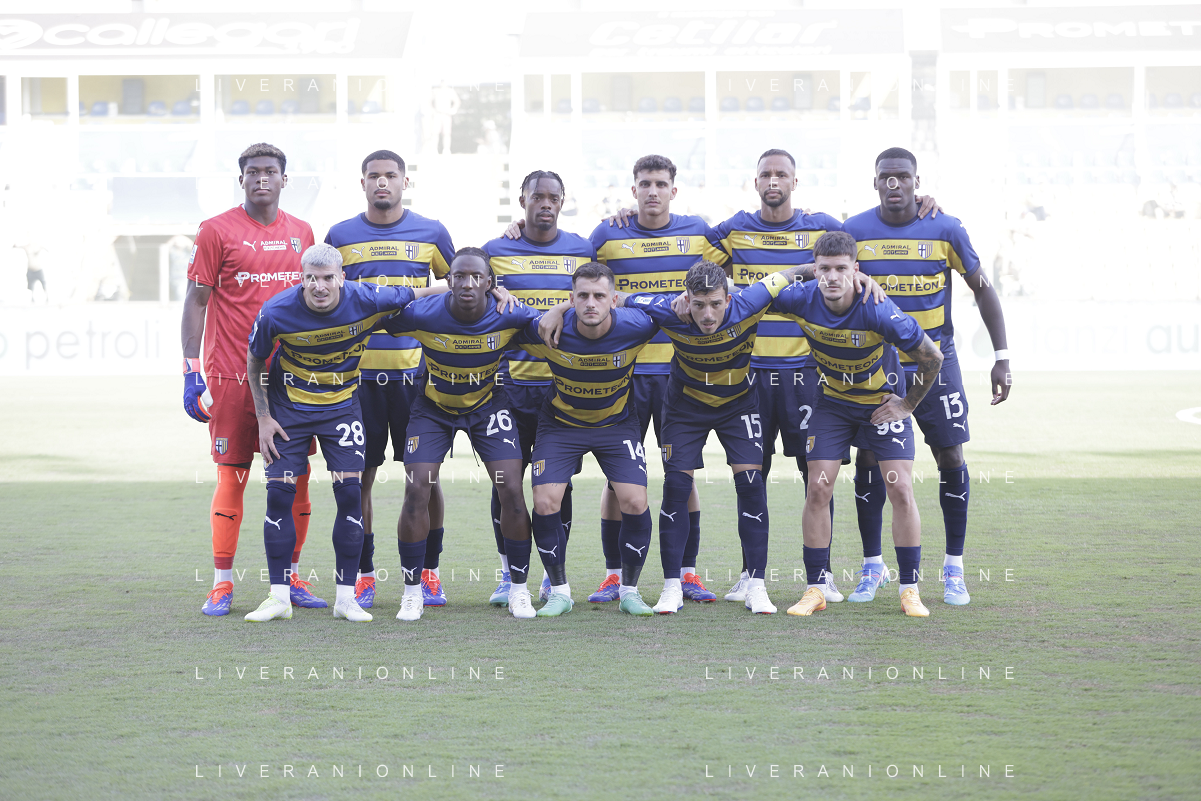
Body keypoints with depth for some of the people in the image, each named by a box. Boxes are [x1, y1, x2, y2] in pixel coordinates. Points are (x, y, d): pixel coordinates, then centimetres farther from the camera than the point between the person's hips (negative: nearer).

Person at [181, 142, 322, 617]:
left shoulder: (301, 233, 12)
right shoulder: (217, 231, -1)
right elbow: (196, 302, -1)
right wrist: (191, 372, -7)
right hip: (232, 374, -4)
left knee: (295, 477, 3)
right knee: (232, 476, -3)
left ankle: (291, 577, 14)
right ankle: (221, 584, 5)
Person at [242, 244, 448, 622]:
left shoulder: (366, 300, -21)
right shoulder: (276, 313, -21)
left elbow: (418, 295, -4)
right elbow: (255, 362, -2)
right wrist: (263, 417, -3)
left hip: (342, 404, 0)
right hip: (288, 408, 0)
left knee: (350, 492, -8)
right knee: (279, 493, -7)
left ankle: (346, 597, 2)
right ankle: (279, 596, 3)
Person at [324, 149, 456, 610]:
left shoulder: (430, 234, 6)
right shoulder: (340, 236, 7)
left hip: (415, 369, 0)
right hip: (358, 370, 0)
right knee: (359, 476, 1)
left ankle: (428, 572, 11)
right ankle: (363, 574, 11)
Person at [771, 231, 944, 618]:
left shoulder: (878, 311, -31)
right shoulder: (802, 300, -22)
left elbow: (932, 357, -19)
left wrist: (908, 403, -9)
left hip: (884, 404, -2)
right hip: (833, 404, 3)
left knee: (900, 490, -11)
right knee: (818, 490, -6)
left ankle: (910, 590, 0)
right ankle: (815, 589, 4)